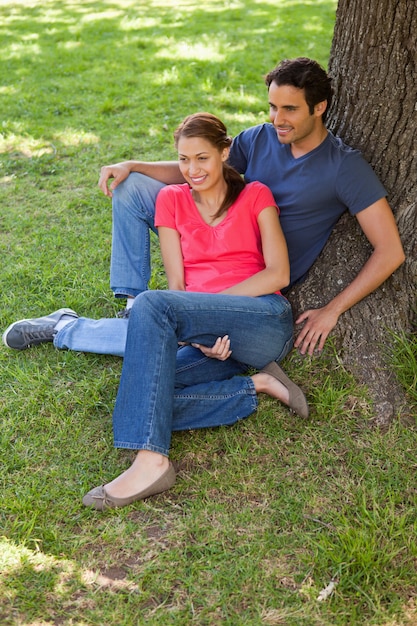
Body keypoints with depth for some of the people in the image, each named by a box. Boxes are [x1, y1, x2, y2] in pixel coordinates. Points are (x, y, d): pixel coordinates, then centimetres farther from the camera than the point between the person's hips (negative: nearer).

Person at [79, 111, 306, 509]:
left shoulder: (255, 196, 12)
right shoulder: (171, 200, 19)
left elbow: (278, 274, 0)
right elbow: (176, 283, 9)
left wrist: (208, 303, -9)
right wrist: (195, 331, -12)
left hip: (264, 320, -4)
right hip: (210, 334, 4)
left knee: (150, 305, -31)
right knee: (152, 396, -27)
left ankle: (151, 462, -39)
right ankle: (256, 385, -13)